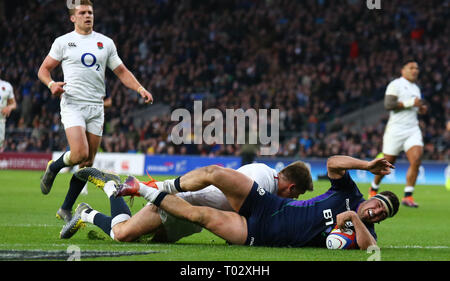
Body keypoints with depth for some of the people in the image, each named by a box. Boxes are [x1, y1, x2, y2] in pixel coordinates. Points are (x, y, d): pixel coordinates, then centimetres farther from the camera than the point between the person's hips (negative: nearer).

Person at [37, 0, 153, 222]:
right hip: (72, 104, -4)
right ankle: (53, 168, 10)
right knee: (80, 154, -22)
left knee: (87, 163, 1)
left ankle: (66, 209, 11)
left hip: (96, 107, 4)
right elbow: (44, 70, 8)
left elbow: (121, 71, 17)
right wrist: (52, 84, -13)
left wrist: (140, 89, 3)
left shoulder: (105, 43, 13)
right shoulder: (63, 42, 5)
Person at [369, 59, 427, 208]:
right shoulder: (395, 85, -6)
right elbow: (389, 104, -18)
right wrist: (410, 103, -20)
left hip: (413, 130, 6)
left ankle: (408, 196, -13)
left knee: (416, 160, -16)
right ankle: (373, 189, 29)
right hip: (396, 129, -6)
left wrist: (420, 108, 11)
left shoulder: (416, 88, 19)